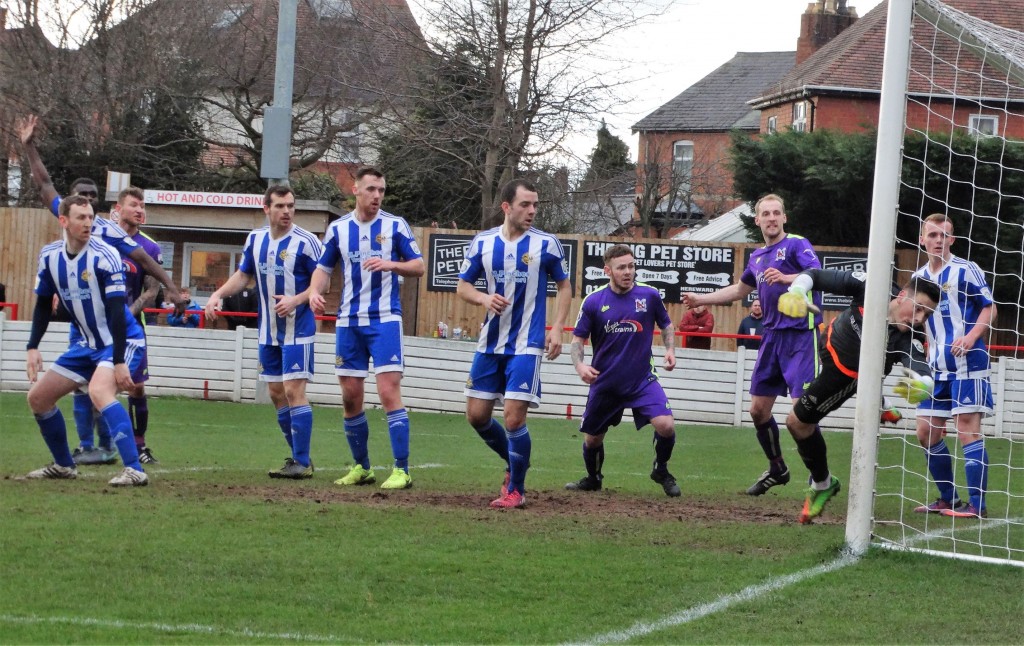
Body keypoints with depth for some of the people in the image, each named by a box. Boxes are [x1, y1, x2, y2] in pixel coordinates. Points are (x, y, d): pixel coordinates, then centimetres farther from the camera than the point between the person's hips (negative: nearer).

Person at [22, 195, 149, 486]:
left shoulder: (104, 255, -20)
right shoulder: (49, 255, -2)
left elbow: (117, 311, -23)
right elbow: (43, 304, 10)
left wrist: (119, 362, -27)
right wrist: (33, 347, -1)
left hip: (122, 341, -7)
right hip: (87, 344, 7)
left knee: (99, 391, -34)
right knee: (38, 397, 9)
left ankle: (134, 470, -37)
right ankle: (63, 465, 28)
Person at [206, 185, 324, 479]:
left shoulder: (305, 242, -12)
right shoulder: (255, 239, 6)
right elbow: (243, 275, 17)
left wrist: (296, 300, -23)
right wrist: (218, 295, 2)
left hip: (297, 330, -6)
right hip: (268, 331, 6)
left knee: (293, 391, -12)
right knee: (276, 393, 9)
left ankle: (302, 463, -8)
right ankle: (299, 456, 20)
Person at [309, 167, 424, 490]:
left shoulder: (396, 226, -1)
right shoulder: (338, 228, 7)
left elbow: (419, 266, 0)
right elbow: (323, 268, 14)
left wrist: (390, 264, -19)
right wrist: (315, 291, -6)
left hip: (385, 320, -4)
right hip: (349, 321, 4)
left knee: (389, 392, -13)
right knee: (350, 397, 6)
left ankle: (401, 470, -12)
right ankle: (361, 467, 19)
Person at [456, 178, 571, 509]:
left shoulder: (546, 244, -4)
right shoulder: (482, 242, 3)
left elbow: (564, 286, 6)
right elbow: (463, 286, 10)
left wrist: (557, 328, -5)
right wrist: (484, 298, -12)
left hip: (527, 345, -4)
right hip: (490, 343, 4)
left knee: (513, 418, -11)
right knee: (477, 415, 7)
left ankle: (516, 490, 4)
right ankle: (514, 463, 31)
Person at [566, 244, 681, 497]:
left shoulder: (649, 295, -4)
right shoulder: (593, 301, -6)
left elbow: (667, 325, 12)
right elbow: (578, 339, 0)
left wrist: (670, 349, -6)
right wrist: (580, 364, -19)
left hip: (642, 380, -1)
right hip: (604, 382, 1)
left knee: (666, 425, -21)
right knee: (592, 439, 11)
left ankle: (661, 470, 8)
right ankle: (593, 479, 43)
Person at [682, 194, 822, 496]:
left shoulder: (797, 245, -6)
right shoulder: (757, 257, 17)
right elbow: (740, 289, 35)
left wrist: (786, 278, -38)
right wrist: (701, 299, 36)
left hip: (801, 335, -8)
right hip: (772, 336, 8)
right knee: (758, 410, 11)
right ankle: (777, 470, 29)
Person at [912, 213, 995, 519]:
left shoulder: (966, 270, -6)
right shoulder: (919, 278, 12)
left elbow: (989, 308, -7)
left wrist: (970, 337, -22)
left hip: (967, 364, -7)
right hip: (937, 367, 7)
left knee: (967, 430, -11)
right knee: (927, 432, 5)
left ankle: (977, 504, -9)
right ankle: (948, 499, 18)